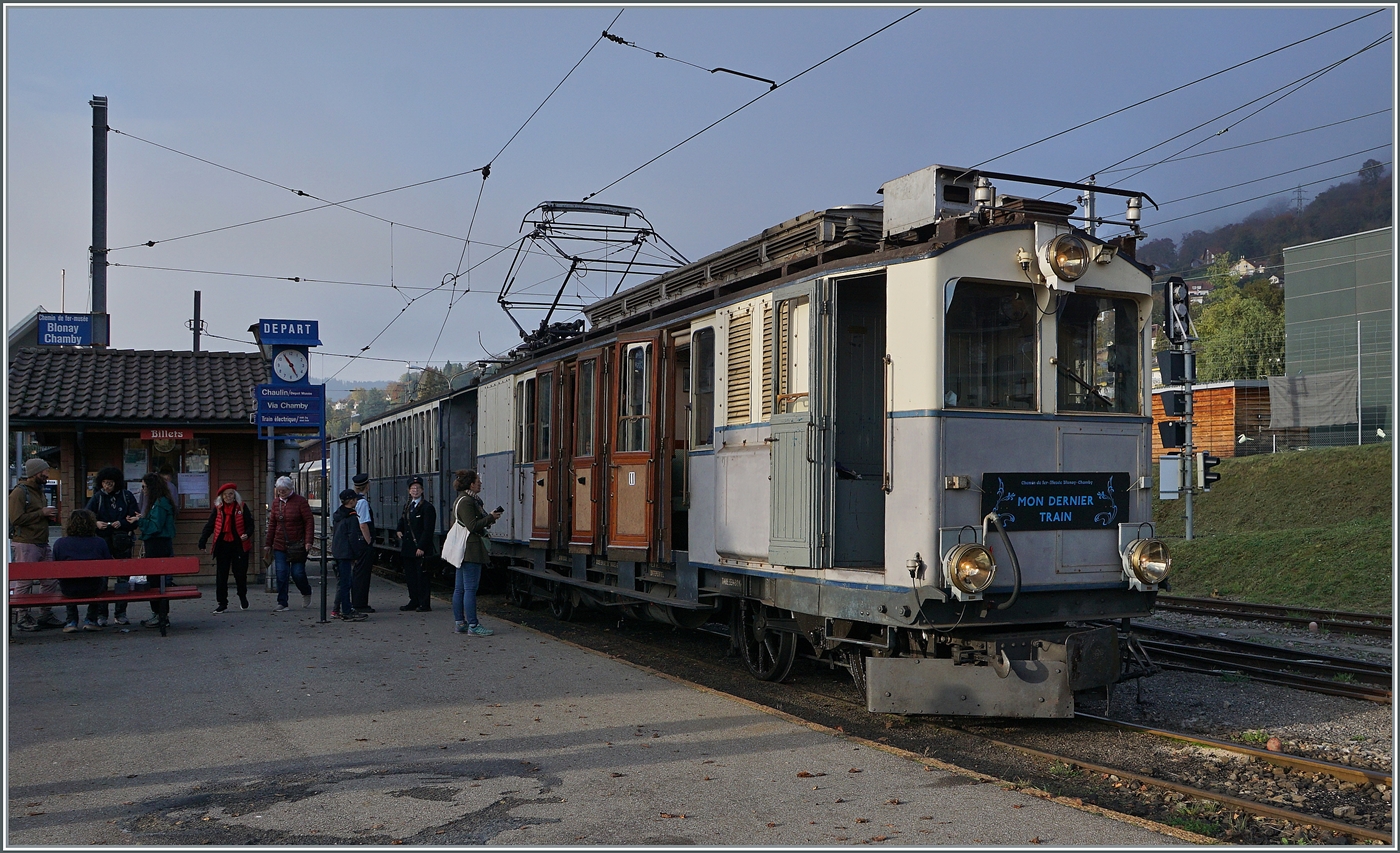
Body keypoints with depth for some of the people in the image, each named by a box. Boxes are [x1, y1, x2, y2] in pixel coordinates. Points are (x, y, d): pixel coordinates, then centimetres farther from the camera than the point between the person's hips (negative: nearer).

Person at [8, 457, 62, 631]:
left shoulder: (39, 491, 20)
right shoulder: (19, 492, -9)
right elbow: (16, 519, -18)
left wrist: (50, 516, 10)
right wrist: (41, 513, -16)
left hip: (43, 543, 9)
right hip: (26, 544, -9)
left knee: (50, 580, 7)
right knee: (23, 582, -2)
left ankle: (46, 615, 14)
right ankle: (25, 618, 4)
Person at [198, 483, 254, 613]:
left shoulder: (242, 507, 3)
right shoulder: (218, 509, 7)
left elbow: (250, 524, 2)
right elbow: (209, 526, 4)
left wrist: (247, 534, -19)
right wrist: (202, 543, -4)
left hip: (239, 545, -2)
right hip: (222, 546, 2)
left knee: (240, 573, 2)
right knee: (221, 576, 1)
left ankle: (242, 596, 28)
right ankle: (223, 604, 9)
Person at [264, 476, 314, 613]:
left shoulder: (300, 501, -6)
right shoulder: (276, 502, 10)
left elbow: (309, 522, -8)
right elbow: (272, 524, 15)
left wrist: (308, 541, -17)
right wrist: (268, 544, 13)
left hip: (297, 545, -4)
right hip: (279, 545, 4)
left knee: (298, 573, -2)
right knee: (281, 574, -1)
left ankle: (306, 593, 27)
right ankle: (282, 603, 5)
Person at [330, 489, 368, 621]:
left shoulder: (338, 515, 13)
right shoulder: (352, 517, -15)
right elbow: (353, 538, -18)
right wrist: (358, 553, -12)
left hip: (337, 552, 9)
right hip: (346, 554, -9)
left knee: (342, 581, 17)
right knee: (346, 582, -7)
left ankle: (337, 609, 23)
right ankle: (347, 612, -5)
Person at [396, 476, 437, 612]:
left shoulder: (427, 507, -8)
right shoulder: (407, 506, 15)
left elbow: (428, 530, -13)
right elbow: (402, 521, 33)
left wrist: (421, 547, -18)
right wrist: (399, 530, 11)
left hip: (421, 549, -7)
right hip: (408, 548, 7)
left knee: (422, 576, -3)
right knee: (410, 575, 10)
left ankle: (424, 604, 2)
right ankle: (414, 601, 19)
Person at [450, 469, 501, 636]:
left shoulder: (462, 500, 18)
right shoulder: (466, 501, -15)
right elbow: (472, 526, -20)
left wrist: (488, 518, 12)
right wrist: (490, 518, -11)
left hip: (462, 550, 11)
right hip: (470, 549, -11)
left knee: (460, 588, 11)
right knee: (470, 588, -7)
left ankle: (460, 623, 17)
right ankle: (473, 625, -5)